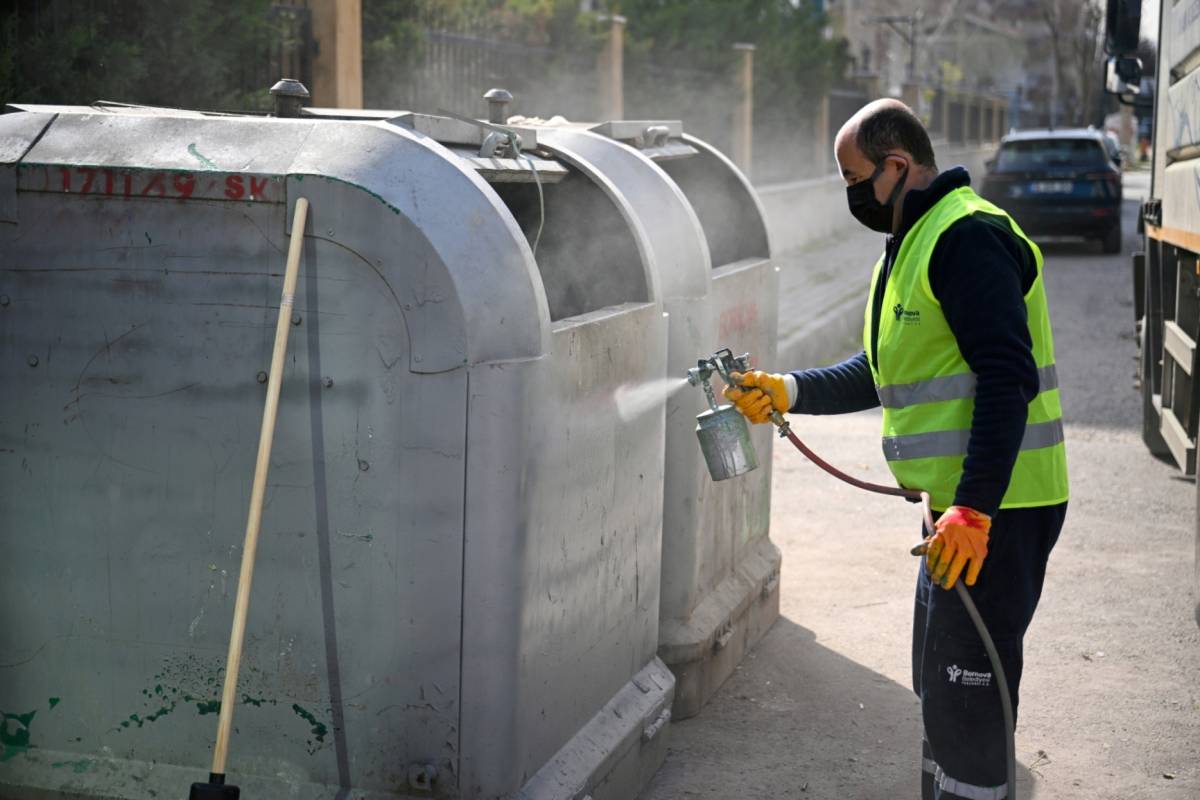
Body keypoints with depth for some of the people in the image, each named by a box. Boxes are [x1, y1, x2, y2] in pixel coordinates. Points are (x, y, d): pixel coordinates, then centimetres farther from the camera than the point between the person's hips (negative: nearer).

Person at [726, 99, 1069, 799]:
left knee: (965, 695, -6)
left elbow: (1006, 379, -23)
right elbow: (880, 373, 24)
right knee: (940, 684, 20)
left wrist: (974, 507, -27)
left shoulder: (967, 236, -15)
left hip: (995, 509, -11)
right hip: (960, 506, 11)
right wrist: (789, 393, 12)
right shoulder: (916, 243, 19)